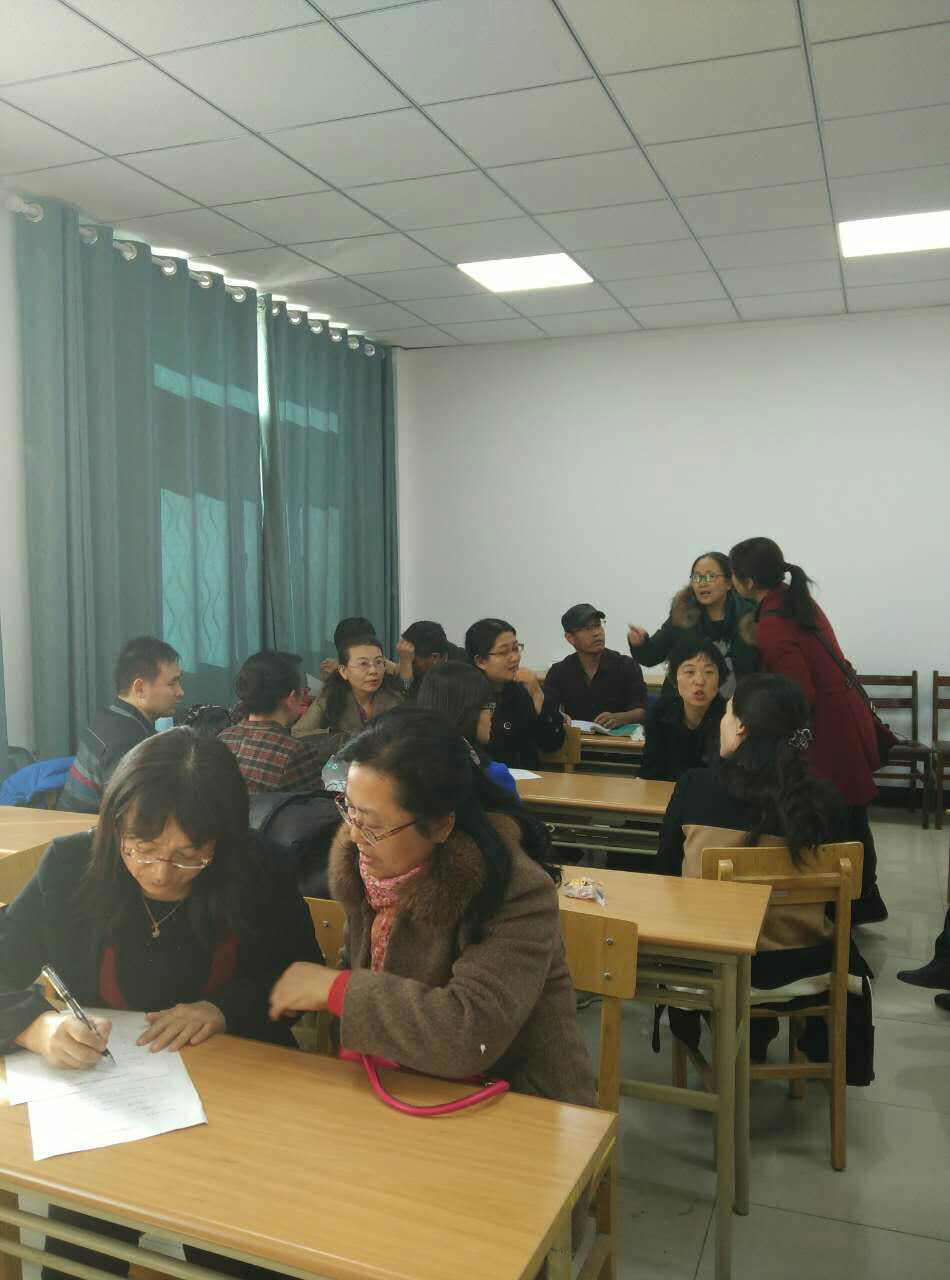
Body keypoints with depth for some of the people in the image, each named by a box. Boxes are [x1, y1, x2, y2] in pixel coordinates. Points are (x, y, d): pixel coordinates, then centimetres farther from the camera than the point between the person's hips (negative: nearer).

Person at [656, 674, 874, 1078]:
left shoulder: (694, 786, -15)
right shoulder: (823, 799, -14)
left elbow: (665, 873, -2)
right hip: (800, 966, 1)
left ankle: (750, 1039, 50)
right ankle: (829, 1059, 55)